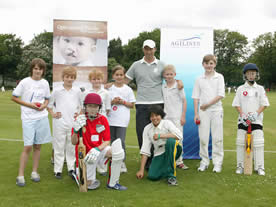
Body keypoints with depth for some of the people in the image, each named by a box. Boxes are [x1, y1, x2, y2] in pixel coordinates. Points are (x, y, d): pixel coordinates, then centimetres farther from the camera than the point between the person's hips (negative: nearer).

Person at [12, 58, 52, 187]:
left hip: (42, 118, 4)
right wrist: (29, 105, -11)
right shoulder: (25, 82, -5)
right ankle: (20, 175, 4)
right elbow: (14, 97, -1)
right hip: (28, 118, -3)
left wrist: (44, 105, -5)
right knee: (28, 147, -7)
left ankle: (34, 172, 22)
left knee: (37, 146, 9)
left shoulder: (45, 83, 6)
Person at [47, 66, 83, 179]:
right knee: (59, 147, 4)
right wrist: (53, 114, -2)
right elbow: (49, 104, 10)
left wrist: (78, 113, 0)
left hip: (73, 123, 2)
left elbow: (81, 105, 17)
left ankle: (71, 168, 20)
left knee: (72, 146, 8)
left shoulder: (77, 91, 7)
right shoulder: (57, 91, 2)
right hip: (60, 123, -1)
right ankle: (58, 170, 13)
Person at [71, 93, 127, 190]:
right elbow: (74, 142, -10)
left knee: (118, 152, -27)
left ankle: (112, 183, -12)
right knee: (87, 184, -9)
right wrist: (76, 131, -30)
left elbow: (107, 141, -5)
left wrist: (97, 149, -25)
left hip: (99, 151, 2)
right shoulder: (80, 119, -9)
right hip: (85, 154, -2)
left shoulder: (103, 119, -3)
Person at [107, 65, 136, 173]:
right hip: (111, 119, 3)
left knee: (121, 140, -10)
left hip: (122, 119, -2)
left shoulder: (128, 89, 3)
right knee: (113, 140, 11)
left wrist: (122, 102, -11)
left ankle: (122, 162, 0)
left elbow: (132, 105, 4)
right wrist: (112, 102, -10)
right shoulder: (109, 88, 6)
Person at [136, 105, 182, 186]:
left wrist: (160, 136, -30)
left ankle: (171, 174, -24)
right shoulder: (147, 129, 1)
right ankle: (166, 169, 11)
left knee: (170, 140, -35)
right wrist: (141, 170, -6)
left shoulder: (167, 123, -7)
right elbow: (145, 150, -2)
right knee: (152, 176, -23)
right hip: (159, 155, 2)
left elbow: (179, 135, -26)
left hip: (172, 151, -2)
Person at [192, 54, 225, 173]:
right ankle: (204, 162, 14)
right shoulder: (199, 79, 9)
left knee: (217, 138, 0)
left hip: (216, 110, -1)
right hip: (203, 111, 2)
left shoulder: (219, 77, 4)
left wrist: (208, 104, -11)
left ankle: (217, 163, 8)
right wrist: (196, 113, 1)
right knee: (203, 137, 3)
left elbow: (221, 94, -5)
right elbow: (196, 97, 7)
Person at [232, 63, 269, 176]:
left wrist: (256, 113, -12)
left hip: (257, 120, 0)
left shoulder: (260, 88, 8)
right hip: (243, 120, 0)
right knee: (240, 142, 1)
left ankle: (259, 167, 4)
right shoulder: (241, 89, 7)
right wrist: (242, 115, -11)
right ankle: (240, 166, 10)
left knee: (258, 143, -4)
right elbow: (236, 104, 4)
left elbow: (264, 104, 4)